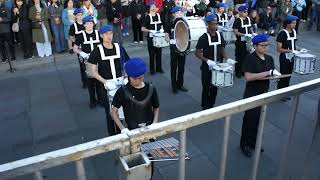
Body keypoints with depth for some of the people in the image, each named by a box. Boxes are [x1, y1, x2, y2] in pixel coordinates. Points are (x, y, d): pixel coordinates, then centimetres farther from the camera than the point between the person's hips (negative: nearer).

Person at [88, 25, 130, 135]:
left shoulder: (119, 48, 1)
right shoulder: (97, 51, -5)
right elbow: (93, 72, -5)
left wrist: (124, 77, -7)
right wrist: (106, 82, -17)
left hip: (120, 84, 2)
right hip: (106, 86, -2)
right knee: (109, 111, 8)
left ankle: (119, 132, 25)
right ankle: (112, 135, 23)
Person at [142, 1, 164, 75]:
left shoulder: (158, 15, 5)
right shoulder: (147, 17, -10)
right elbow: (142, 28, -13)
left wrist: (161, 29, -1)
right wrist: (150, 30, -24)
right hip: (151, 38, -5)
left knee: (159, 53, 11)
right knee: (152, 54, 2)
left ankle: (159, 68, 24)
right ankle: (152, 69, 14)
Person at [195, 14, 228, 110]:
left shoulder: (220, 35, 2)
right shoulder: (203, 38, -14)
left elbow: (222, 49, 10)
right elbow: (197, 53, -14)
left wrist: (227, 59, -7)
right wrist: (207, 60, -27)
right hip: (207, 67, -5)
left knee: (215, 88, 14)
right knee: (206, 88, 6)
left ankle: (211, 106, 31)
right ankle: (205, 108, 22)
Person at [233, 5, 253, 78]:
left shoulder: (248, 19, 7)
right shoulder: (237, 21, -11)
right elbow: (236, 32, -16)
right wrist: (245, 34, -24)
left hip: (247, 41, 6)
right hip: (240, 42, -6)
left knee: (246, 56, 12)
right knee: (239, 57, 2)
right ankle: (238, 72, 15)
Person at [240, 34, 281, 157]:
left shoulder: (269, 58, 5)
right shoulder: (250, 58, -16)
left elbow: (270, 75, 16)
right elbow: (248, 77, -27)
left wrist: (276, 75, -7)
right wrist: (268, 73, -28)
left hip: (264, 94, 7)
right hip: (251, 95, -6)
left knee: (259, 120, 16)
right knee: (250, 120, 5)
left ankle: (253, 143, 35)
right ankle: (245, 144, 24)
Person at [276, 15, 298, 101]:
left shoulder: (294, 32, 6)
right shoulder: (282, 33, -17)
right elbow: (279, 49, -18)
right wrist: (289, 50, -27)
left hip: (292, 57, 7)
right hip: (284, 58, -7)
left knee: (288, 76, 15)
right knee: (283, 76, 2)